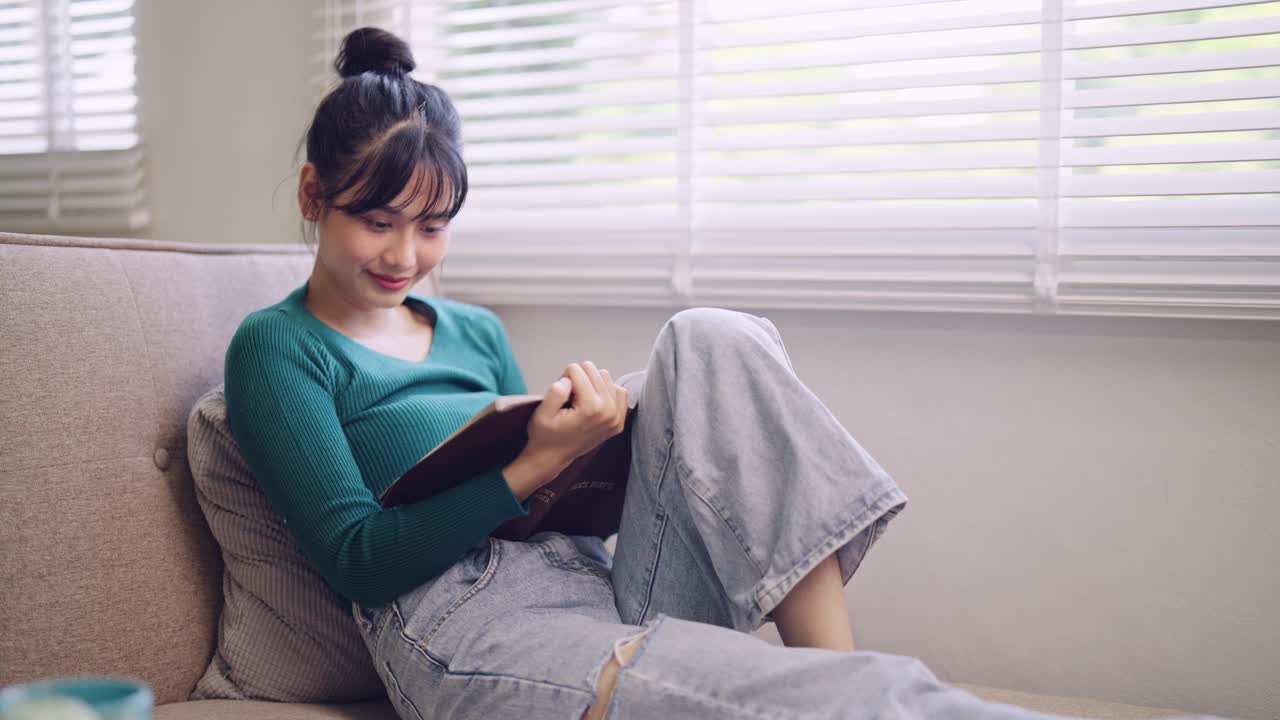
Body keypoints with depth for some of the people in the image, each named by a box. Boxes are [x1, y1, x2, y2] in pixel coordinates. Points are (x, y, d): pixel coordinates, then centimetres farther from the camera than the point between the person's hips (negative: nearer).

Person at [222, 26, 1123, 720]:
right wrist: (537, 464, -17)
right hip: (465, 630, -7)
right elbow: (356, 558, -6)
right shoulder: (279, 346, 5)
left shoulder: (475, 332, 23)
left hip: (605, 585, 7)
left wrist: (593, 444, -3)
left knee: (712, 342, -18)